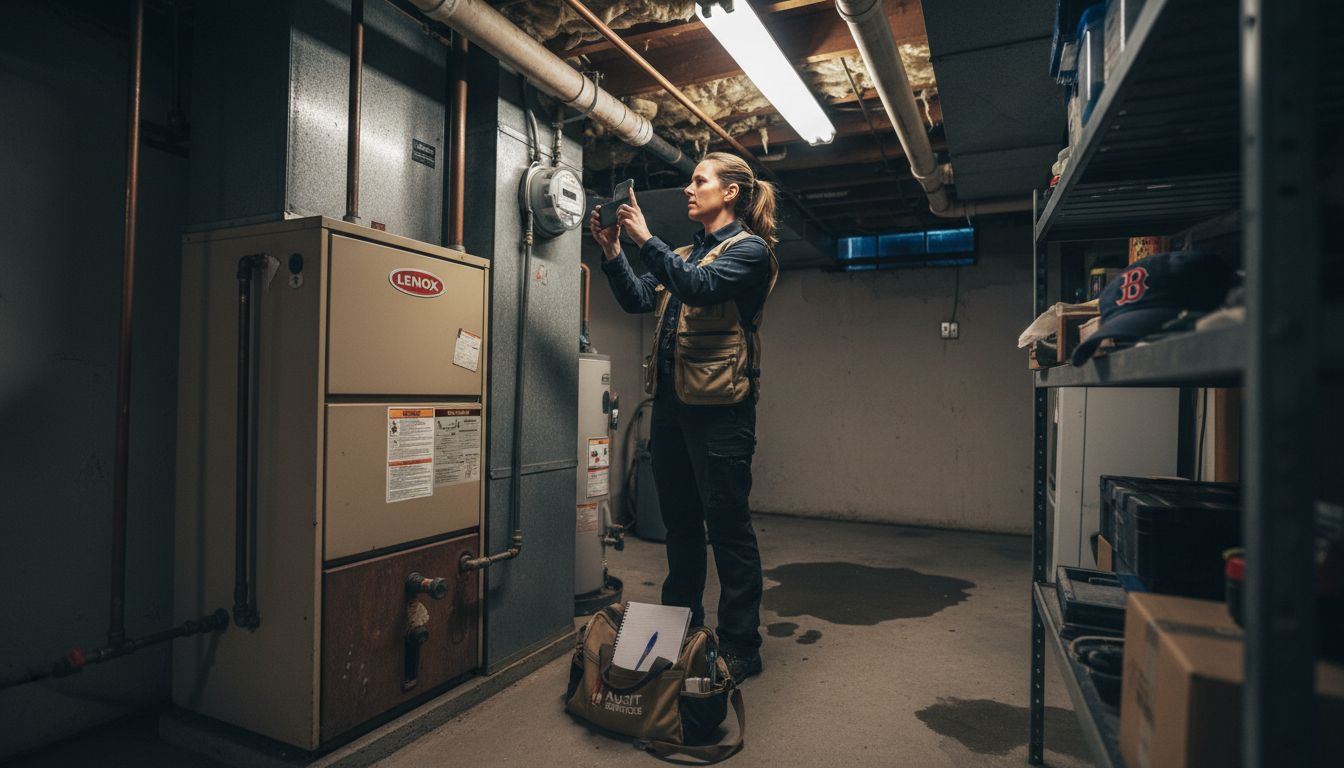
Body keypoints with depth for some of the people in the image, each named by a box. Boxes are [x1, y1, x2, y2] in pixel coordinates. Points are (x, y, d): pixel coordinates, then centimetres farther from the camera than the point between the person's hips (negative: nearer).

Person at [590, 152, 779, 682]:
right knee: (680, 522, 15)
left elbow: (700, 287, -19)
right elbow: (638, 300, 12)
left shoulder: (749, 249, -2)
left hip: (718, 405, -8)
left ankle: (740, 647, 11)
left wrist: (645, 240, -18)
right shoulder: (684, 253, 21)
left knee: (727, 524, -1)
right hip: (671, 401, 8)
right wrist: (612, 252, 1)